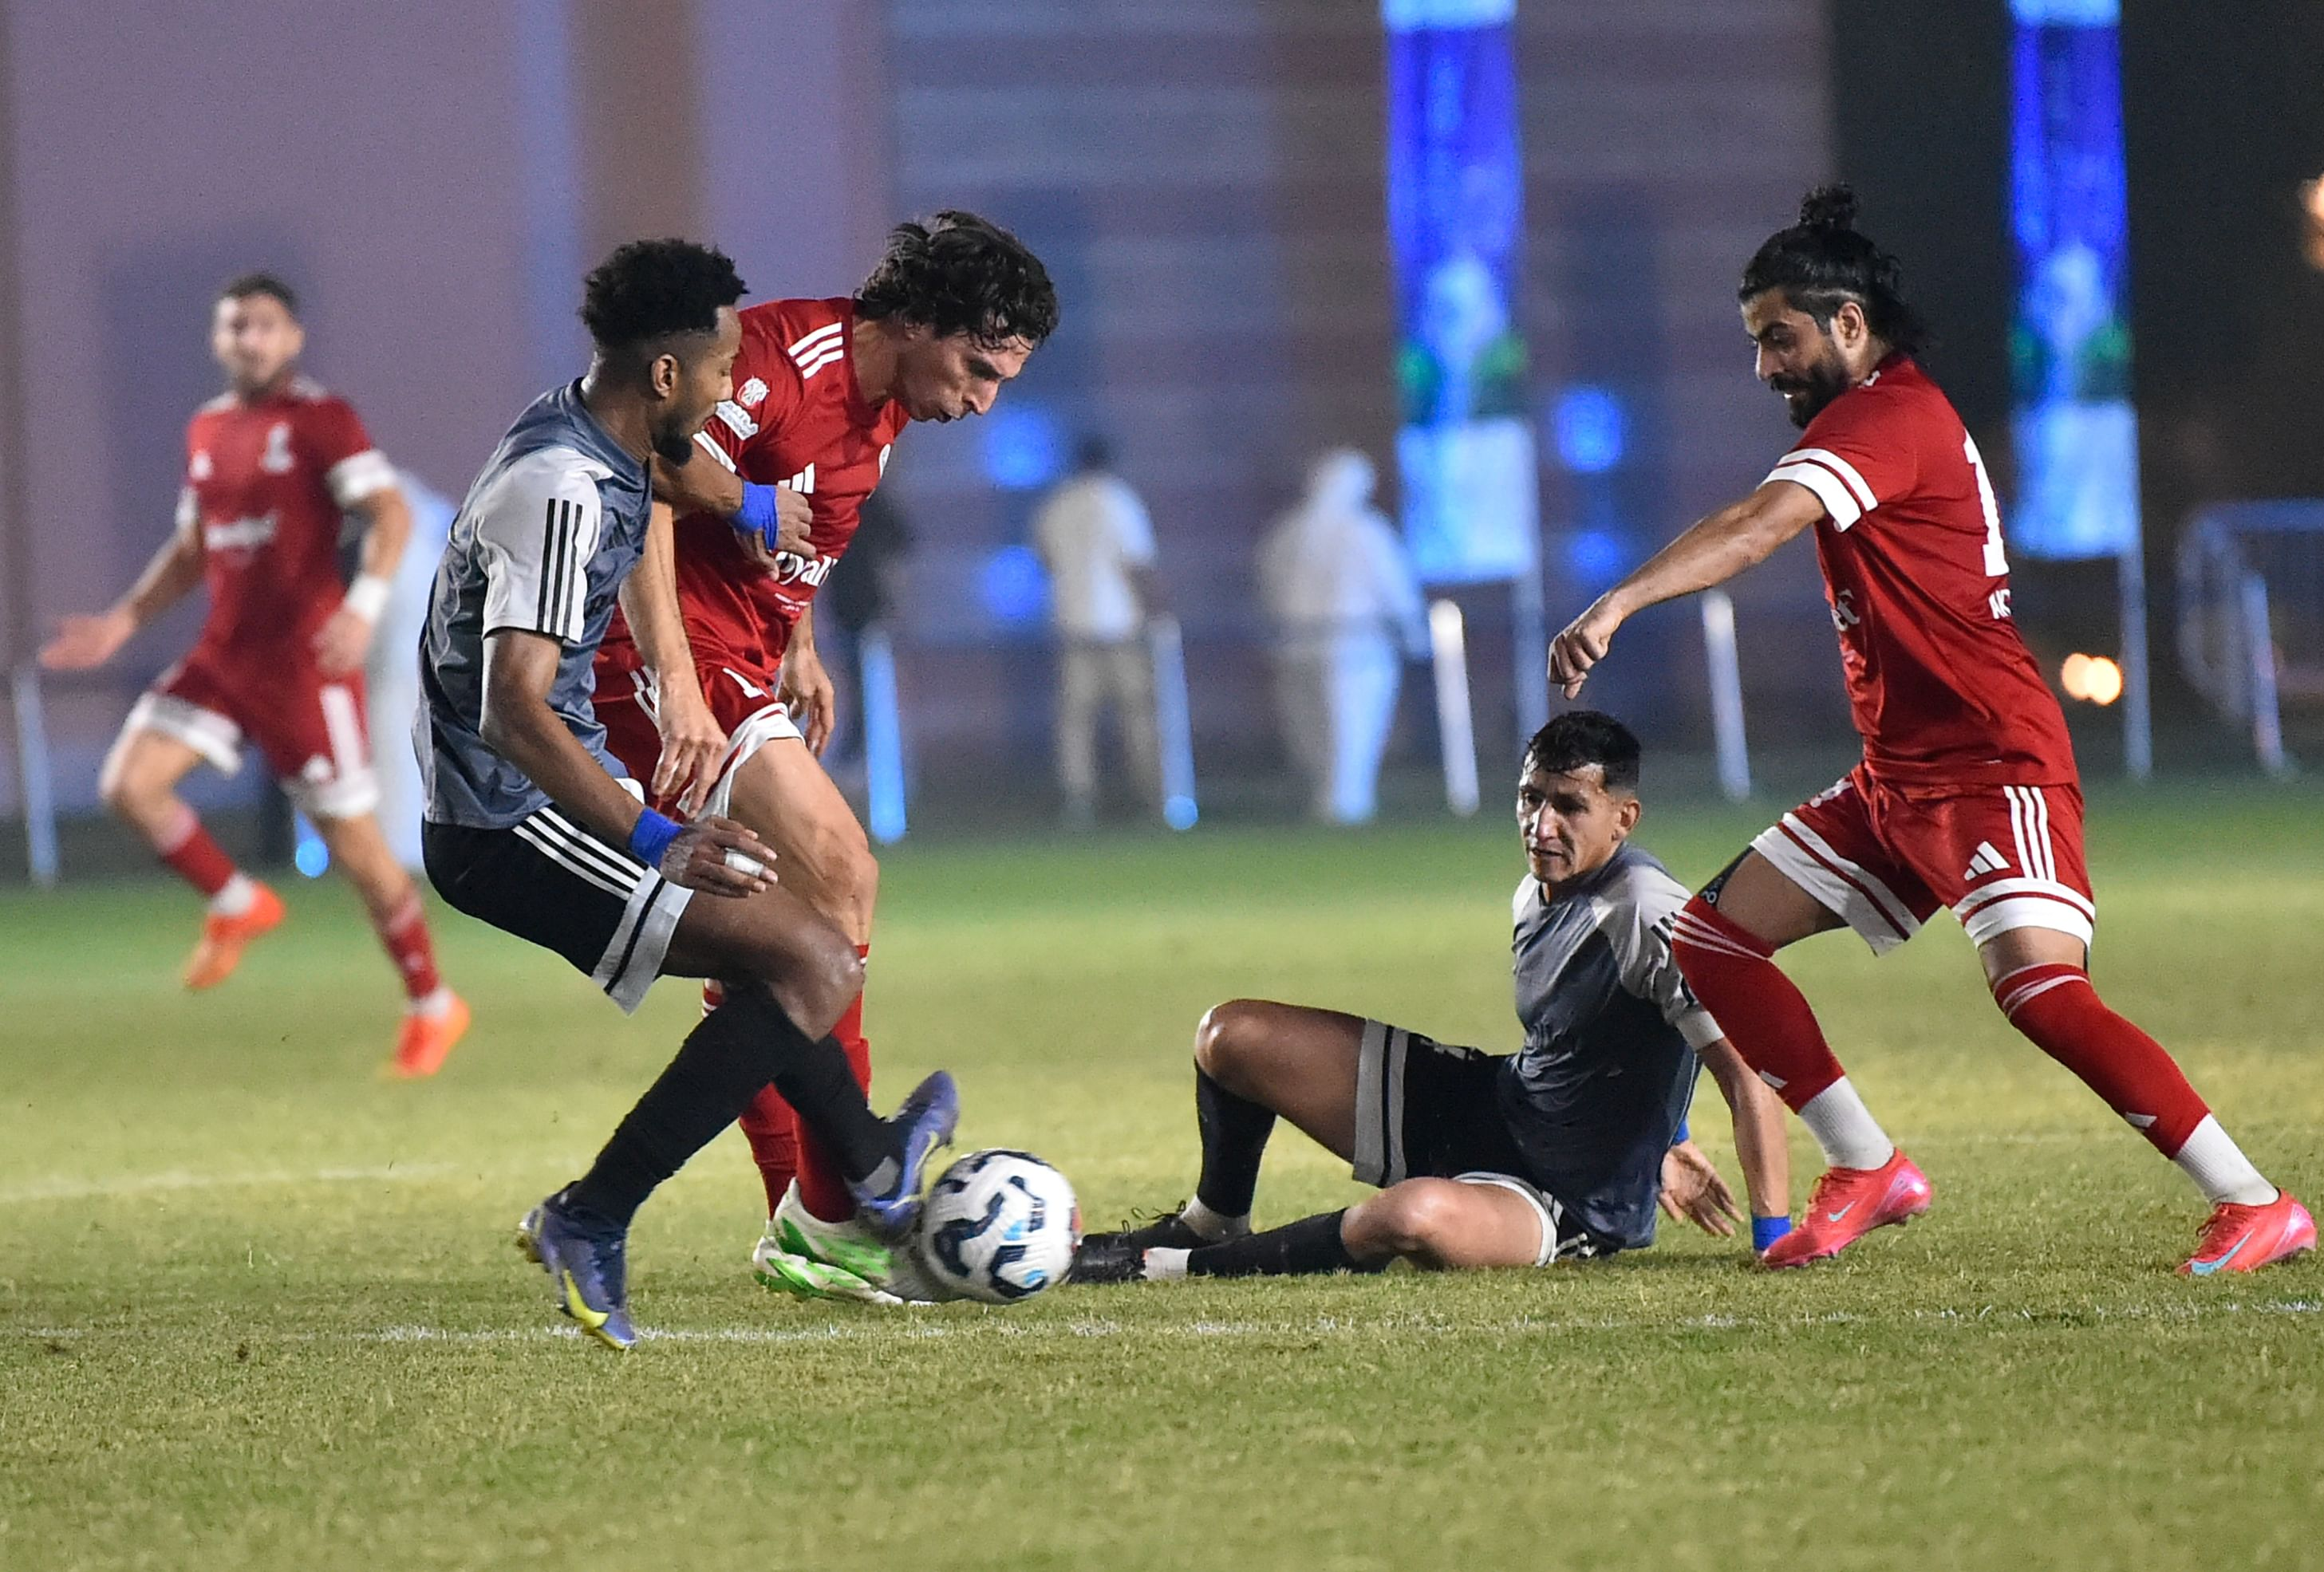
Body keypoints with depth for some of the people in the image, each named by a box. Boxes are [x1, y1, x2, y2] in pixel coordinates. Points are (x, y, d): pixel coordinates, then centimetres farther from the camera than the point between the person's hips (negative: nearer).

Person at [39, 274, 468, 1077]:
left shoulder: (322, 419, -7)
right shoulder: (206, 431, 14)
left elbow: (389, 514, -17)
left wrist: (363, 604, -32)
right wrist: (122, 622, 16)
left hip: (306, 657, -6)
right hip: (223, 655, 6)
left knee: (352, 840, -3)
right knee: (129, 783, -9)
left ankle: (431, 1005, 12)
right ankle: (237, 905, 12)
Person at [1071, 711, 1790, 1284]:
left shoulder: (1652, 920, -26)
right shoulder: (1537, 893, 0)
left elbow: (1750, 1072, -28)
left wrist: (1775, 1238, -33)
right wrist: (1661, 1146, 21)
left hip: (1569, 1210, -8)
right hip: (1487, 1106, 8)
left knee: (1418, 1217, -44)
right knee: (1231, 1036, 5)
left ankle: (1176, 1266, -22)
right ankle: (1210, 1225, 32)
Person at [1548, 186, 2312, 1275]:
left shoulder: (1889, 419, -15)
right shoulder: (1879, 417, 17)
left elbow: (1756, 529, -30)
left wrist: (1616, 606, -41)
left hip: (1990, 768, -11)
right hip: (1897, 778, 11)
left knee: (2040, 989, -25)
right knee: (1711, 940, 6)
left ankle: (2256, 1207, -20)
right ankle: (1869, 1173, 10)